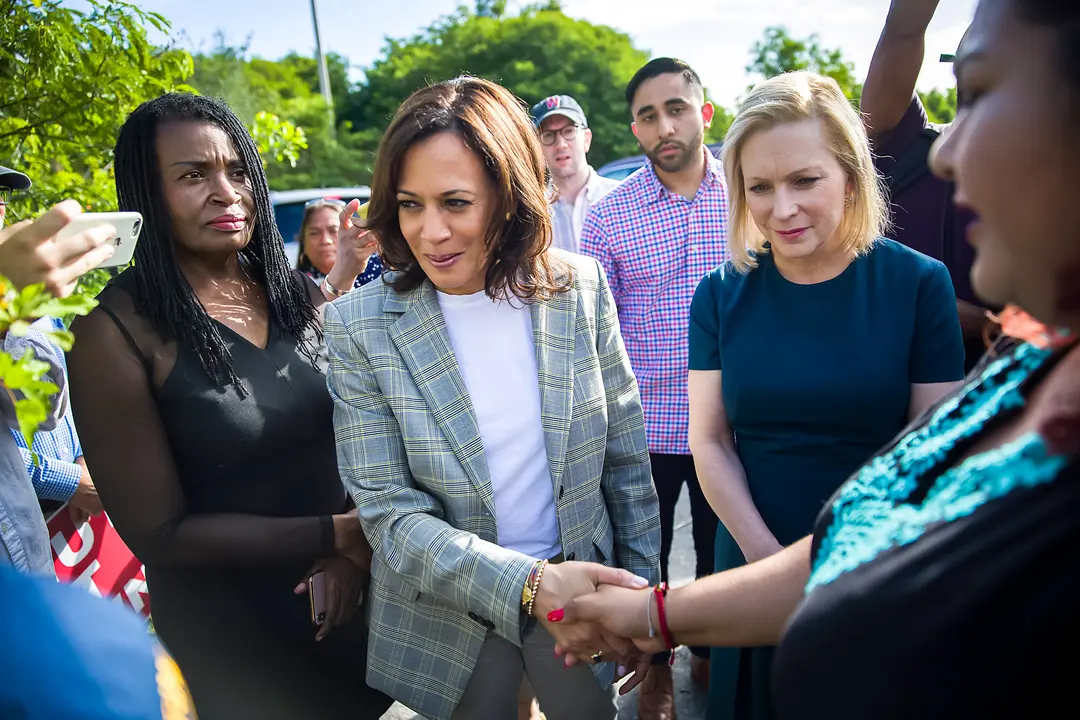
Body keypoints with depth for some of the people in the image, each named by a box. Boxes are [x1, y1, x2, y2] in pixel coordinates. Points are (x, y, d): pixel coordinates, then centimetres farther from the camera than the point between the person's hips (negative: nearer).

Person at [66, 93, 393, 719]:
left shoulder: (302, 296, -3)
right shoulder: (117, 331, -16)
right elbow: (159, 532, -16)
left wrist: (354, 553, -14)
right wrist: (336, 534, -17)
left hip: (347, 598, 4)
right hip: (227, 633, -4)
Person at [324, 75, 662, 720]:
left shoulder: (579, 286, -10)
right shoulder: (362, 326, -16)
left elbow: (626, 459, -1)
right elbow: (390, 512, -17)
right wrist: (530, 584, -28)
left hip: (577, 585, 2)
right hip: (448, 614, -1)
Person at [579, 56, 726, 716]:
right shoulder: (608, 216, -6)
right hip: (645, 425, -1)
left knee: (721, 551, 18)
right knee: (644, 554, 15)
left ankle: (710, 654, 44)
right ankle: (656, 665, 39)